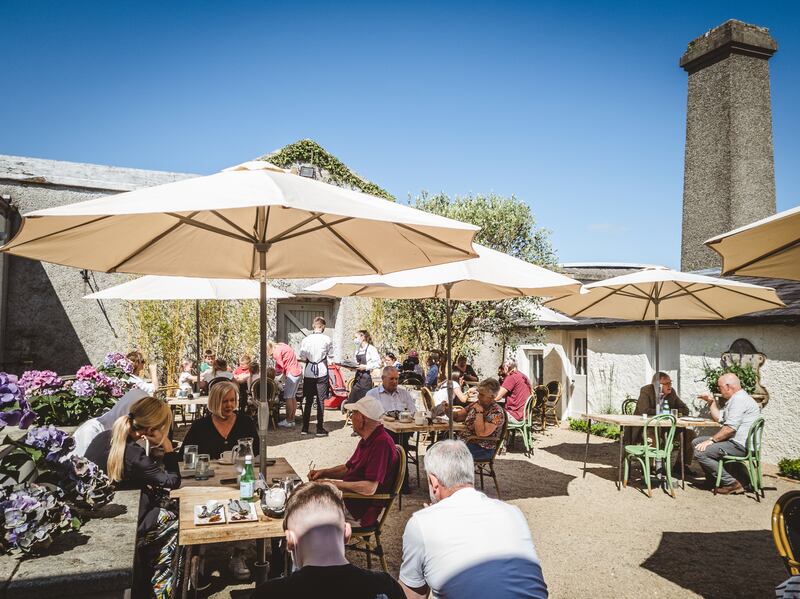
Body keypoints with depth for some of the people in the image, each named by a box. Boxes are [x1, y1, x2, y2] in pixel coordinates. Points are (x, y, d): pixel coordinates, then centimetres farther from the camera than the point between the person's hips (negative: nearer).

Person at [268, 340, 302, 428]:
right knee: (293, 397, 12)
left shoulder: (277, 351, -12)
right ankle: (292, 420, 16)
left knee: (288, 397, -2)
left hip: (291, 374, -9)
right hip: (298, 372, 9)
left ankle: (288, 421, 2)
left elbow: (280, 367, -10)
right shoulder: (281, 346, 15)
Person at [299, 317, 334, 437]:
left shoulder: (306, 340, -2)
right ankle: (319, 429, 4)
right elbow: (331, 356, 1)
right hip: (322, 372, -2)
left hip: (308, 372, 2)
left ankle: (305, 428, 13)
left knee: (308, 401, 10)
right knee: (320, 401, 2)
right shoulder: (327, 339, -7)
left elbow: (302, 357, 2)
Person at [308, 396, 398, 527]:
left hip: (361, 510, -10)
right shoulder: (367, 440, 10)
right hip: (348, 497, 10)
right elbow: (348, 468, 23)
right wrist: (323, 472, 6)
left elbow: (369, 488, -29)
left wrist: (333, 483, -21)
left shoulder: (382, 443, -25)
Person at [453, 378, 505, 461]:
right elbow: (457, 416, 13)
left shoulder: (497, 412, -15)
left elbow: (481, 433, -24)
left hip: (483, 449, -7)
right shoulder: (476, 404, 5)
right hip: (465, 441, 7)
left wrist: (479, 412, -20)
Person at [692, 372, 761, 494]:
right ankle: (713, 480, 14)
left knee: (700, 452, -20)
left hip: (740, 445, -11)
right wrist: (711, 402, 17)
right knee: (696, 442, 14)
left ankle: (731, 483, -11)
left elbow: (730, 427, -24)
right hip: (733, 441, 11)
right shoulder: (735, 399, 19)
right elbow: (719, 418, 26)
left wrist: (711, 440, -18)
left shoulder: (739, 399, -17)